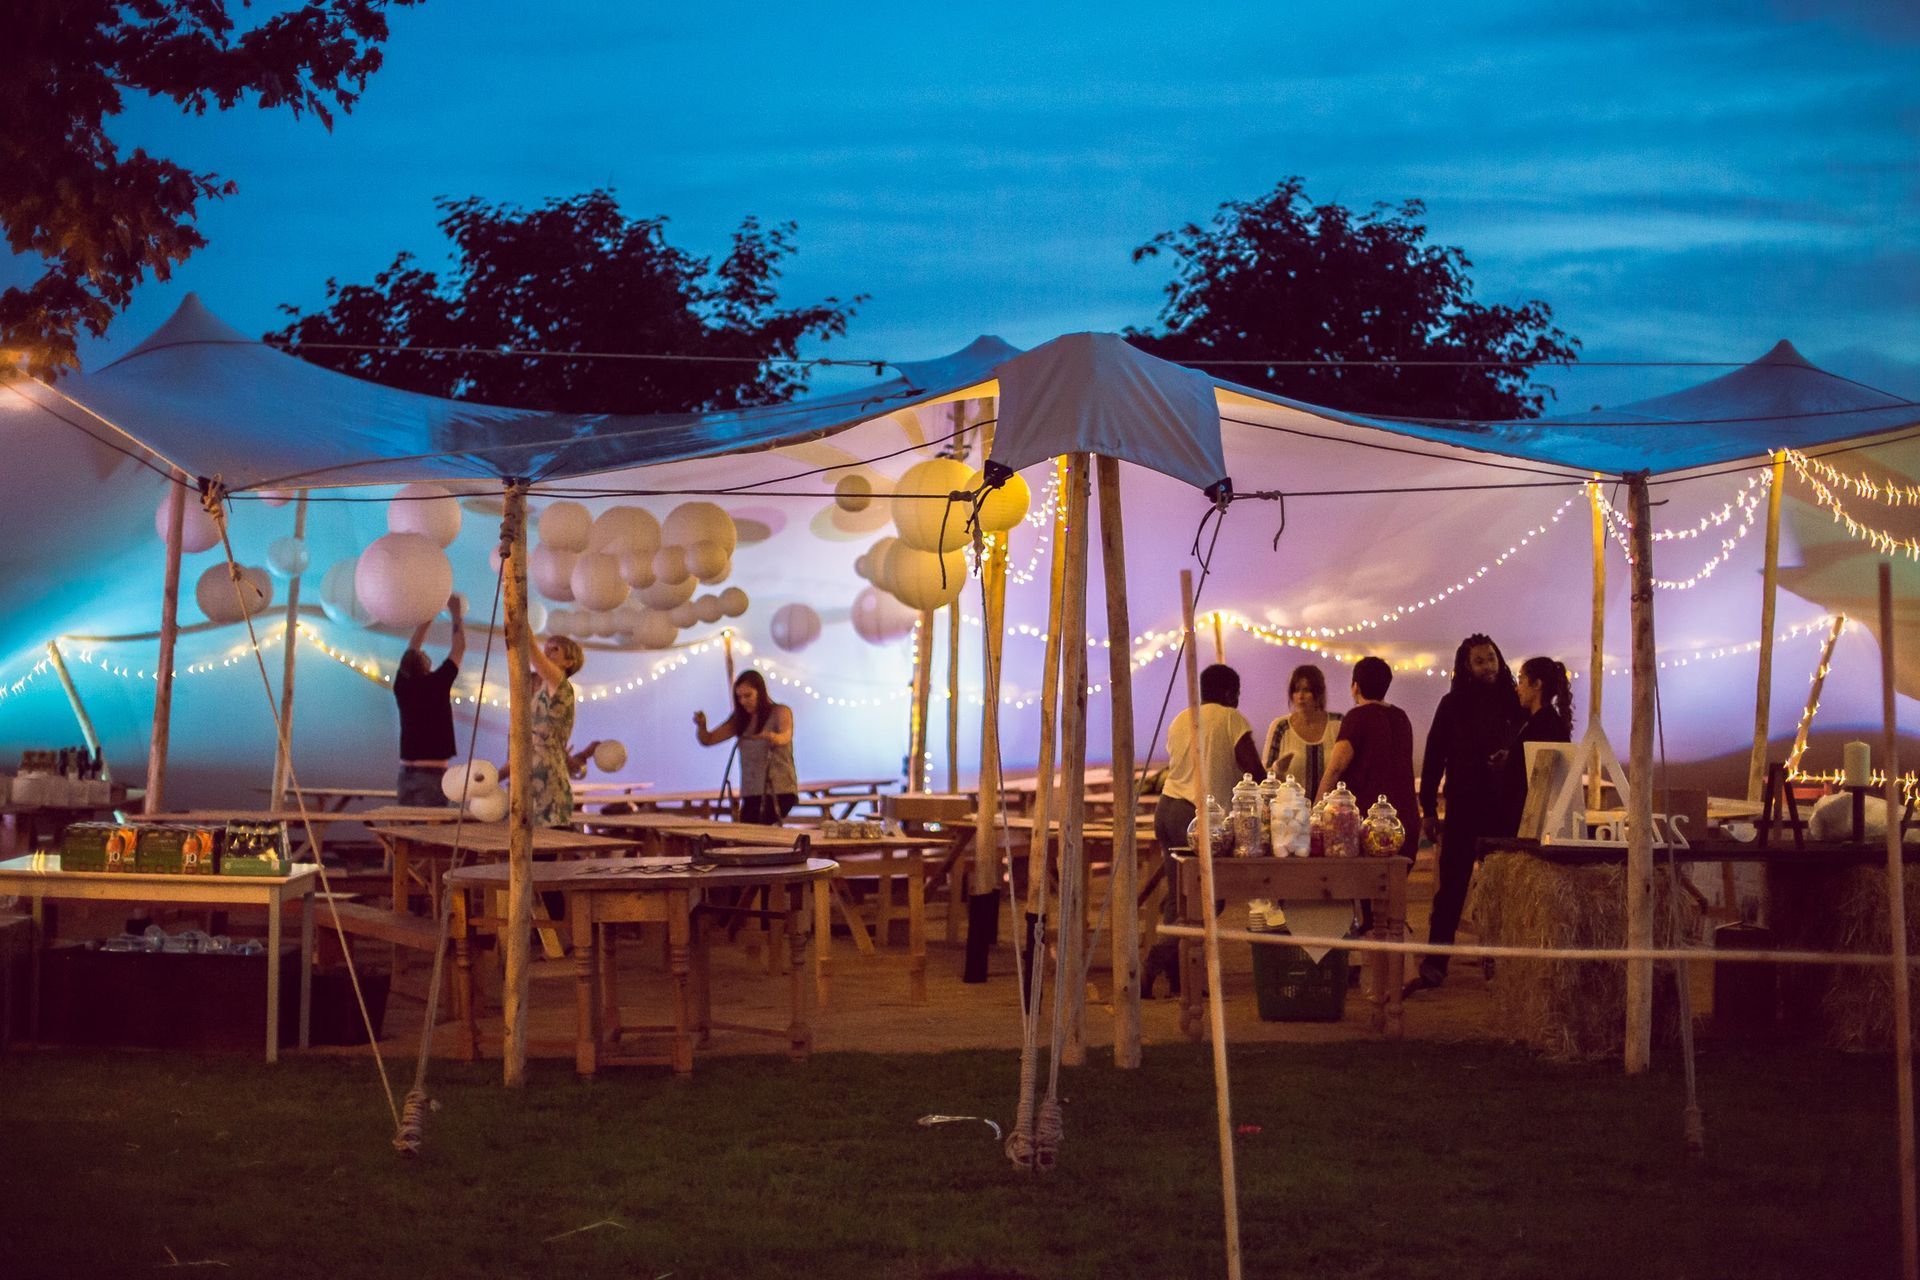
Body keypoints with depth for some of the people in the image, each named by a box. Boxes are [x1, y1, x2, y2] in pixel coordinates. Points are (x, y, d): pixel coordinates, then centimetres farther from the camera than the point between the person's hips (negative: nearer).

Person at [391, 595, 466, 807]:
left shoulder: (402, 686, 4)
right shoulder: (437, 684, -8)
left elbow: (412, 649, 20)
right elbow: (459, 648, 3)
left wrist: (428, 616, 27)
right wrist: (457, 614, 16)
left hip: (406, 772, 5)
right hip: (432, 772, -5)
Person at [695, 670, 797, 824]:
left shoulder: (781, 712, -4)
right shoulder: (740, 719, 11)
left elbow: (785, 736, -25)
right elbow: (707, 740, 10)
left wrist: (773, 737, -49)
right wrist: (702, 726, -12)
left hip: (780, 791, -6)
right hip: (751, 793, 6)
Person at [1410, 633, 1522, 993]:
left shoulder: (1514, 705, 4)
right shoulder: (1453, 705, 3)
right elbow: (1434, 757, 4)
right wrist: (1428, 809, 0)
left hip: (1505, 811, 1)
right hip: (1463, 809, -1)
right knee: (1451, 887, -1)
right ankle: (1433, 966, 0)